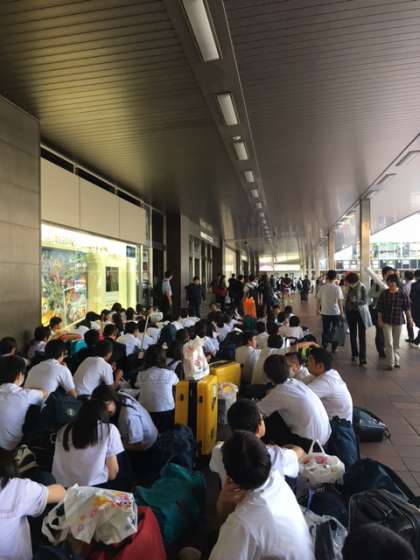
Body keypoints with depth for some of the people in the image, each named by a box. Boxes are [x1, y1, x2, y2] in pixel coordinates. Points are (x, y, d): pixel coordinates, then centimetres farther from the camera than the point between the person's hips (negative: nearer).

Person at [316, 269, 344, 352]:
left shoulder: (322, 287, -4)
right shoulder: (337, 288, -11)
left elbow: (318, 299, 2)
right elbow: (340, 301, -13)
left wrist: (318, 309, 17)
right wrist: (342, 312, -5)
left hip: (325, 312, 2)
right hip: (335, 312, -2)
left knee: (325, 330, 13)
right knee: (335, 330, 12)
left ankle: (324, 347, 19)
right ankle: (334, 348, 18)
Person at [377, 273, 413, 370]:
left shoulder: (402, 294, -5)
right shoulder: (384, 294, -4)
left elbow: (406, 308, 2)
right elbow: (380, 308, -1)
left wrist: (410, 319, 4)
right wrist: (380, 320, -4)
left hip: (398, 321, 0)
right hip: (386, 321, 0)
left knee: (396, 343, 12)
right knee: (389, 343, -4)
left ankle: (396, 361, 27)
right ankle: (390, 363, 5)